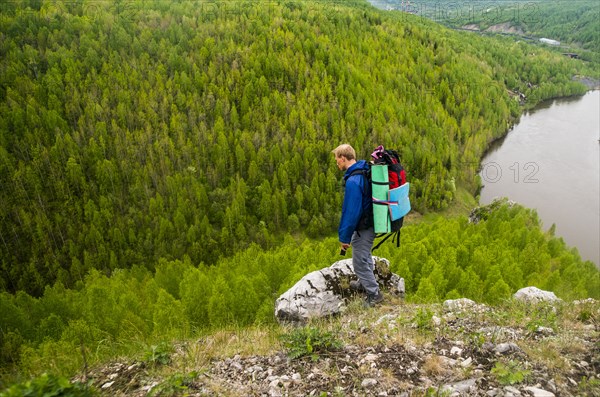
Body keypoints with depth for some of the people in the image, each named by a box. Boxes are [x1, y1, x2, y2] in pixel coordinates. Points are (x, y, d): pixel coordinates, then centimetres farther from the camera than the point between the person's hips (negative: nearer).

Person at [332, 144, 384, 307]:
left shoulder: (353, 181, -30)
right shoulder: (365, 170, 0)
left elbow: (351, 212, -27)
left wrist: (344, 237, -17)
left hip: (363, 228, -10)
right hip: (371, 221, 10)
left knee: (359, 262, 6)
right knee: (364, 255, 27)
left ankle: (374, 293, 20)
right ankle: (366, 282, 46)